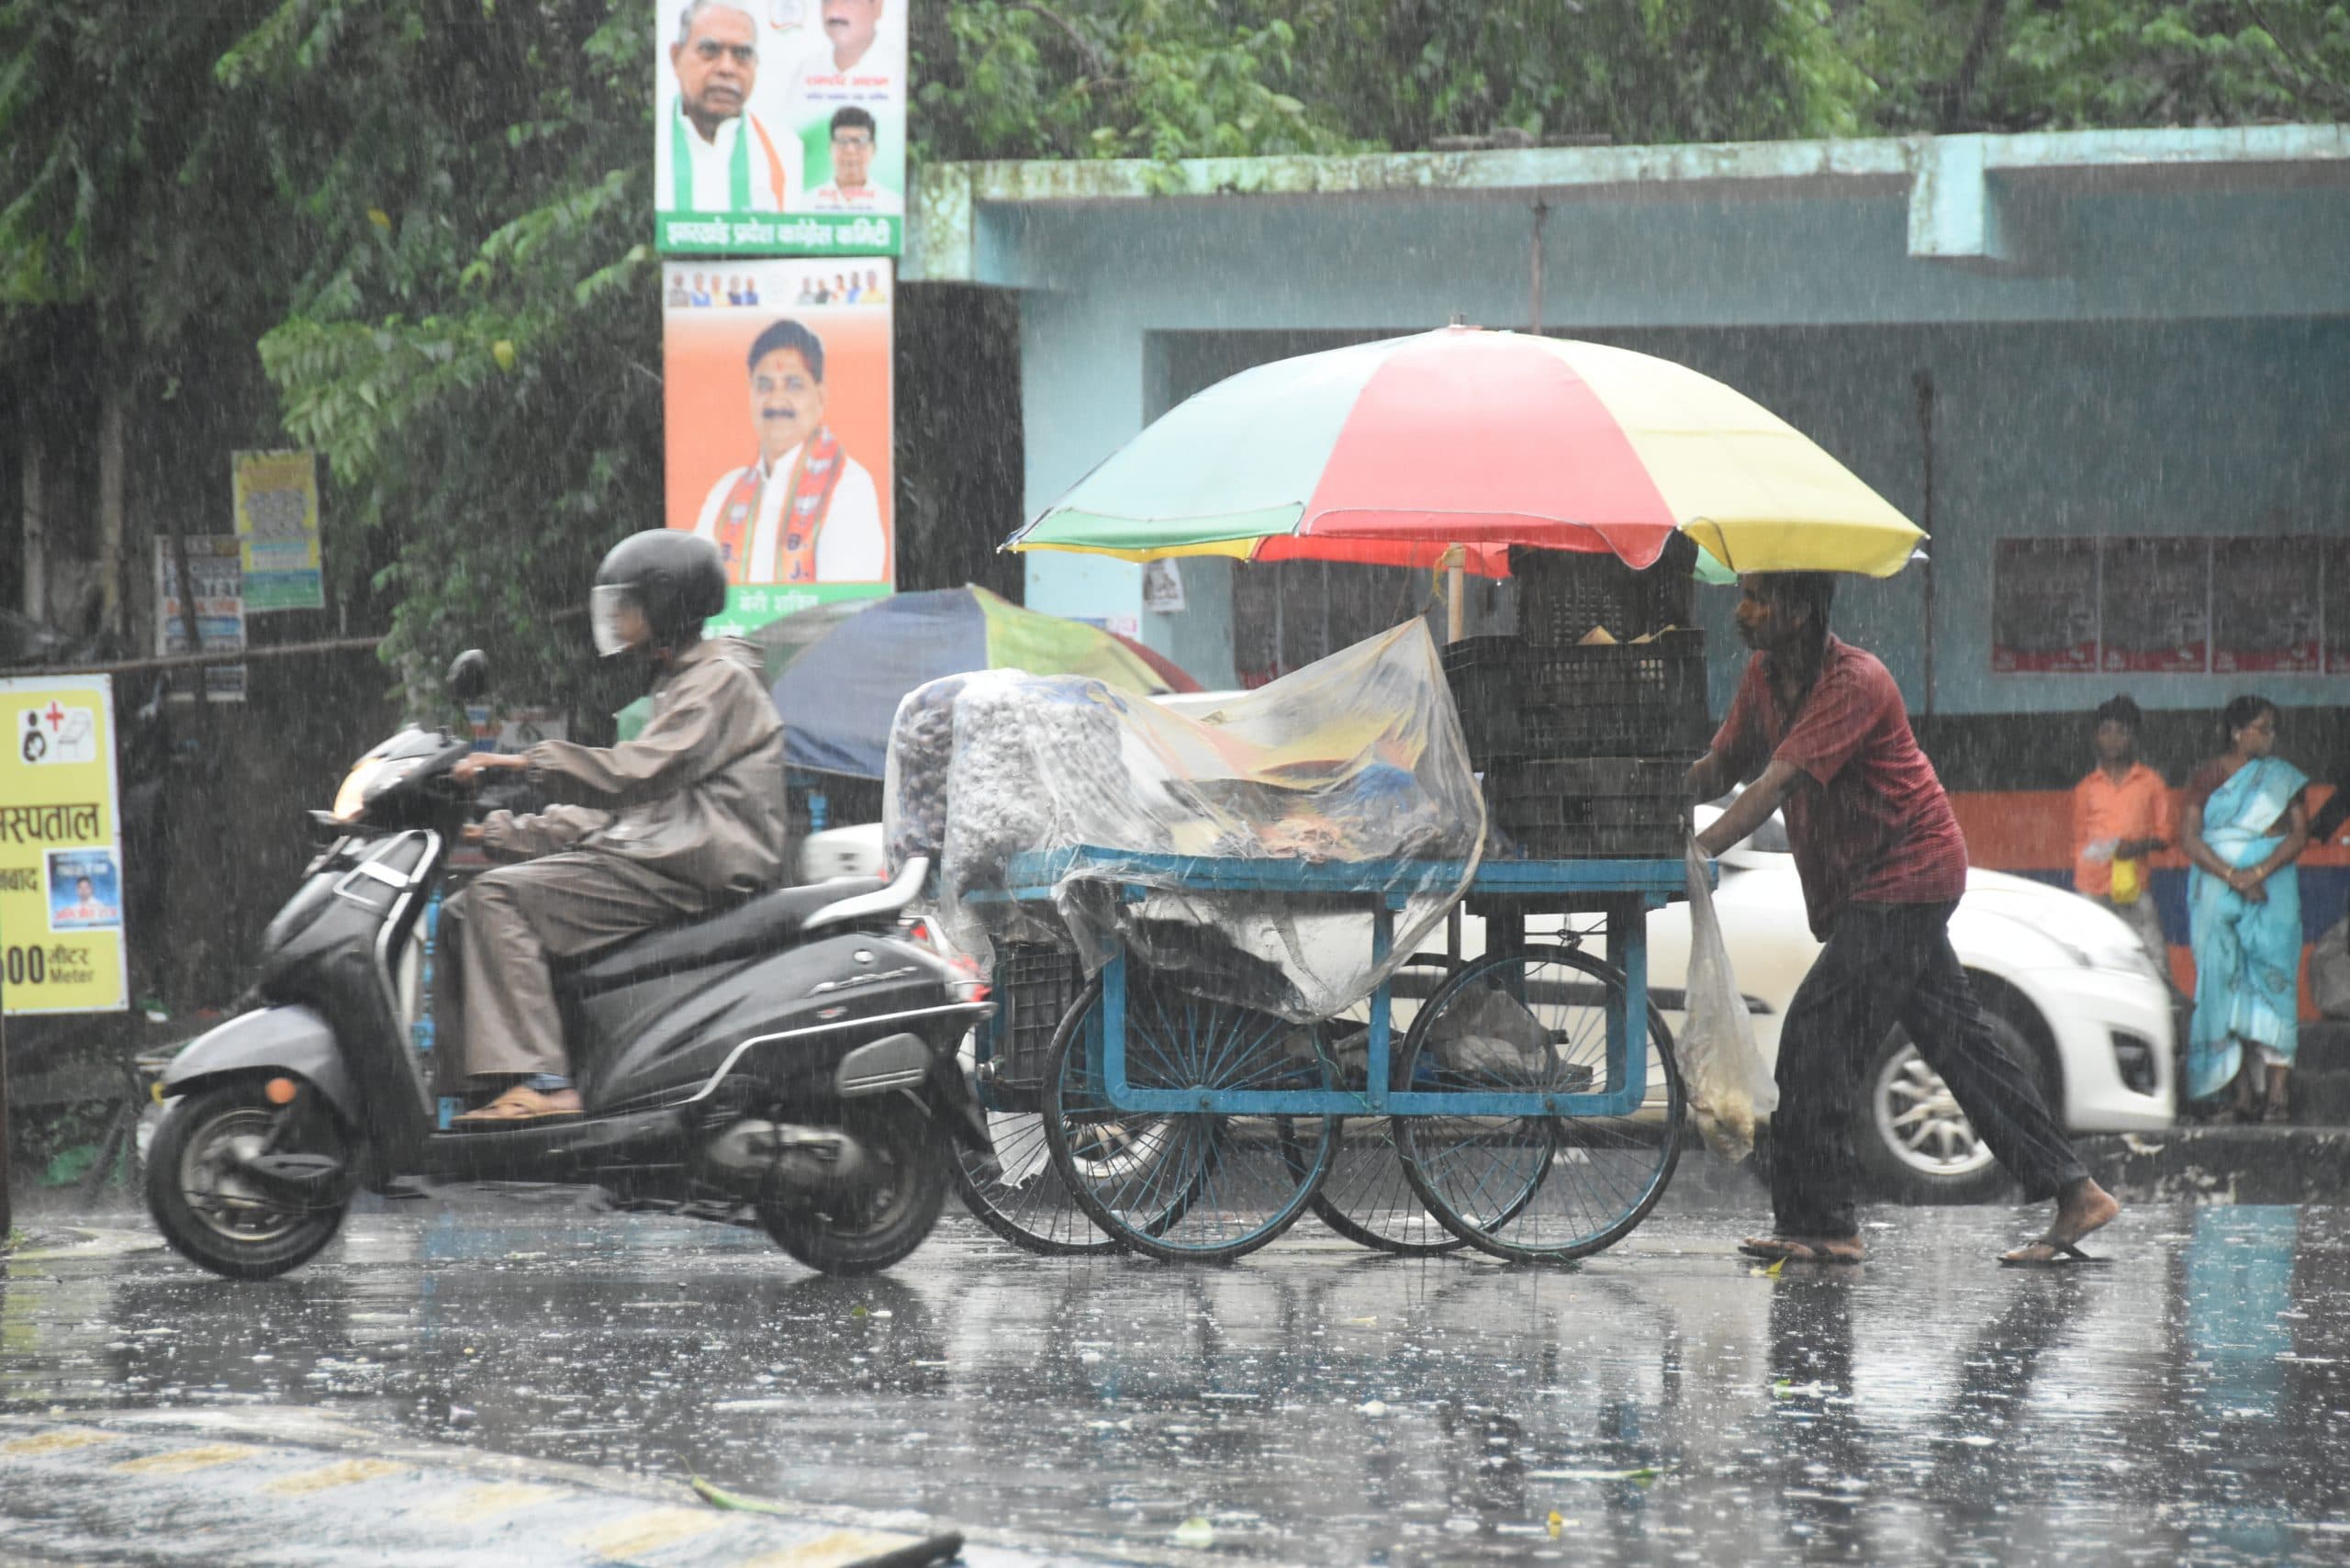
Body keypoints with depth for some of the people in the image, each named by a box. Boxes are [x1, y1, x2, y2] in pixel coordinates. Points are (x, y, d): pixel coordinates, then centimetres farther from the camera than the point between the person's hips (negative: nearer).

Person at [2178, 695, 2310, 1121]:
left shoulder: (2283, 778, 9)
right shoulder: (2206, 778, 5)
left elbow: (2300, 835, 1)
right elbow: (2189, 837, -3)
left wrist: (2260, 871, -14)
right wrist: (2232, 876, -15)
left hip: (2272, 890, 0)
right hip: (2216, 891, 0)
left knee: (2272, 976, -9)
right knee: (2226, 980, -5)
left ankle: (2276, 1083, -12)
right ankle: (2243, 1089, -6)